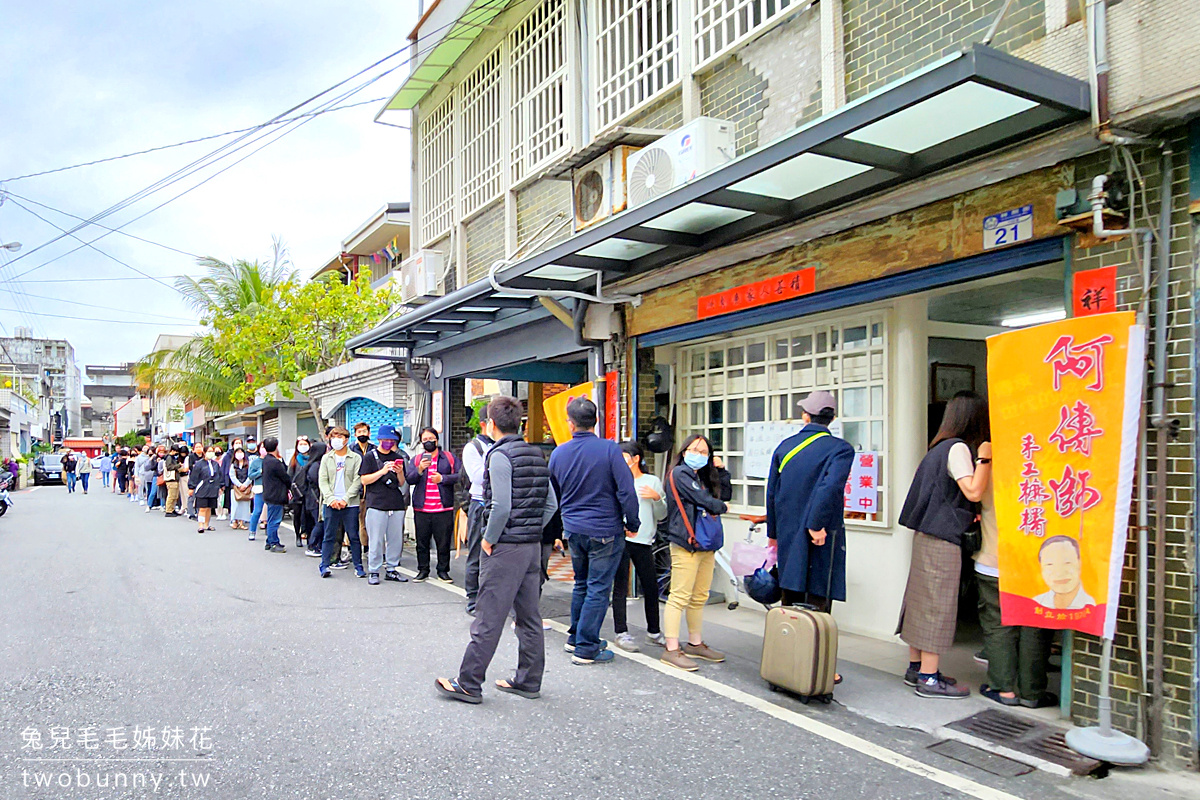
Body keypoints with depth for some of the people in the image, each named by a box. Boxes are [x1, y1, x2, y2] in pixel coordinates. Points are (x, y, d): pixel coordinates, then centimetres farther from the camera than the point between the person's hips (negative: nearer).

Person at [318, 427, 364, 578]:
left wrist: (345, 499, -12)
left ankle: (358, 566, 9)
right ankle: (325, 566, 10)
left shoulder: (356, 458, 4)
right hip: (330, 503, 2)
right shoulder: (326, 458, 11)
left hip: (350, 504, -1)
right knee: (329, 536, 3)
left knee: (354, 536, 2)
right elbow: (322, 480, 5)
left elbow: (357, 481, -3)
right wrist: (331, 498, -9)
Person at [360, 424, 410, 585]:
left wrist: (400, 473, -5)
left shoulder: (398, 457, 17)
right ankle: (373, 571, 6)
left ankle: (391, 569, 15)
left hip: (397, 504, 4)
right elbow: (364, 480, -3)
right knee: (376, 540, -4)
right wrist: (382, 471, -15)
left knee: (395, 539, 5)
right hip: (376, 504, -4)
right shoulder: (370, 456, 5)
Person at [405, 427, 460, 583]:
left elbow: (459, 476, -2)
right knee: (422, 542, 8)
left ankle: (443, 571, 15)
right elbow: (409, 479, -2)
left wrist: (442, 478, -13)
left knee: (444, 542, 3)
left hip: (444, 508, -2)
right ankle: (423, 570, 19)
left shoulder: (448, 457, 6)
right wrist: (420, 469, -18)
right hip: (421, 509, 2)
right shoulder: (416, 459, 11)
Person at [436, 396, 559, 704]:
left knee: (488, 619, -1)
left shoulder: (500, 455, -13)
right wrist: (533, 531, 13)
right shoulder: (536, 455, 11)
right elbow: (551, 504, 11)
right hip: (533, 546, 8)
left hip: (505, 548, -8)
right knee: (529, 618, 13)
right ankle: (528, 681, 22)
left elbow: (501, 506, -21)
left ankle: (469, 684, 8)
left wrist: (489, 539, -9)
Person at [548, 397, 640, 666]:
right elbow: (626, 490, -15)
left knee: (582, 584, 21)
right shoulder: (609, 449, -15)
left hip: (573, 530, 6)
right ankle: (586, 649, 6)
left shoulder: (558, 453, 1)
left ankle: (576, 637, 31)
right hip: (605, 531, -5)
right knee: (598, 589, 2)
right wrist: (633, 523, -2)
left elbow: (554, 494, 14)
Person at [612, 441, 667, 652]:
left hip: (643, 541, 2)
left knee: (651, 587, 6)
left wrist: (657, 498, -8)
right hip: (620, 539, -1)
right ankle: (621, 633, 9)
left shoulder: (652, 482, 9)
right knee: (620, 587, -1)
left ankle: (654, 631, 22)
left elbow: (661, 516, 8)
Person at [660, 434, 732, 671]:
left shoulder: (703, 476, 20)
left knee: (699, 597, 14)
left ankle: (695, 644, 25)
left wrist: (721, 471, 11)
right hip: (686, 544, -9)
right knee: (680, 597, -9)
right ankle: (672, 650, -5)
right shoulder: (680, 473, -6)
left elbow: (726, 495, 20)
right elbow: (702, 500, -14)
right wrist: (721, 507, 4)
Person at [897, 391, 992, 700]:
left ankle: (916, 667, 22)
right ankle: (929, 678, 1)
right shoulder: (958, 448, -12)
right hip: (943, 538, -9)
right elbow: (973, 492, -20)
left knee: (922, 600, 13)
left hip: (926, 534, 9)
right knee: (937, 604, -4)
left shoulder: (940, 447, 16)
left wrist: (969, 517, 24)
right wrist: (985, 458, -15)